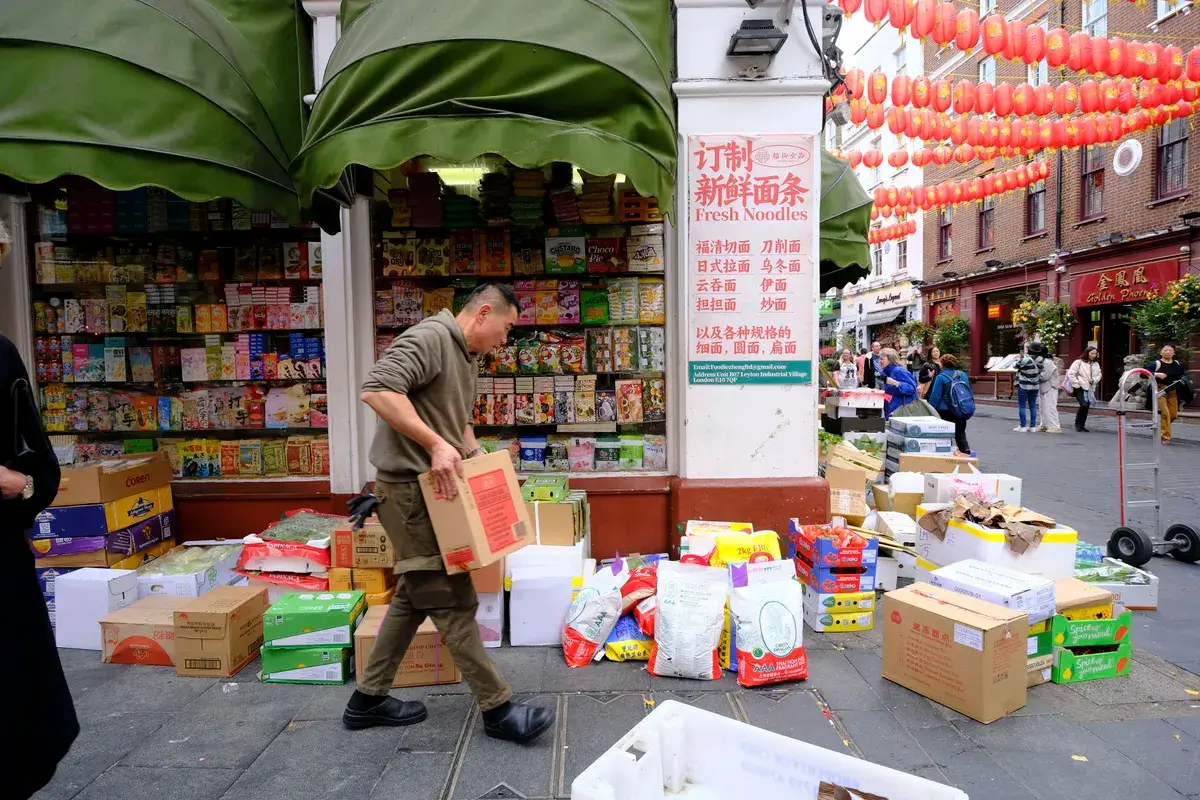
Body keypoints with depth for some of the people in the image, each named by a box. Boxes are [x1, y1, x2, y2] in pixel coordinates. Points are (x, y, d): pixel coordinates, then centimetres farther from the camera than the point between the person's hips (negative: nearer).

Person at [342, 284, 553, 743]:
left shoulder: (467, 357, 16)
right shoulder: (429, 338, -15)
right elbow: (377, 390, -28)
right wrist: (436, 444, -30)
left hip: (432, 488, 11)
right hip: (410, 488, -11)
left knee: (415, 596, 17)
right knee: (452, 600, -4)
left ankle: (368, 700, 30)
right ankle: (497, 709, 6)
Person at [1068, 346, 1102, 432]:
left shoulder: (1096, 364, 9)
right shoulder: (1079, 362, -7)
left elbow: (1098, 375, 12)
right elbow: (1070, 374, -10)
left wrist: (1093, 380, -9)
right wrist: (1076, 384, -13)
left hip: (1090, 389, 6)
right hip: (1080, 388, -6)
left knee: (1087, 407, 6)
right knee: (1084, 405, -19)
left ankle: (1081, 426, 18)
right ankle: (1078, 424, -1)